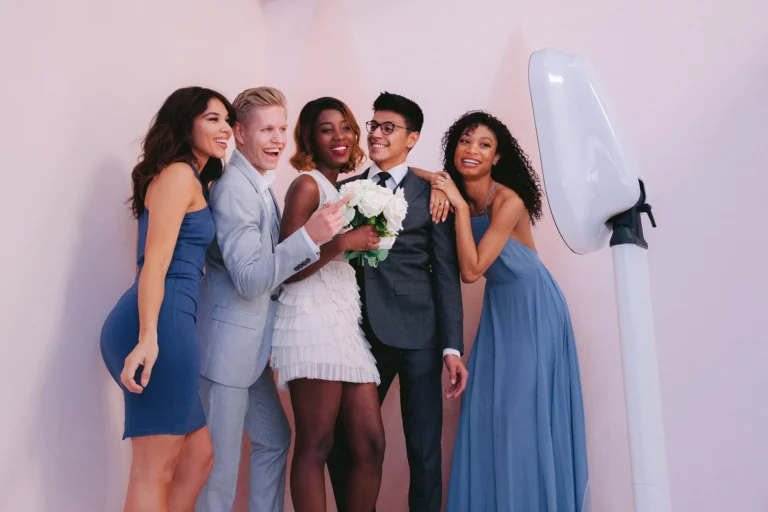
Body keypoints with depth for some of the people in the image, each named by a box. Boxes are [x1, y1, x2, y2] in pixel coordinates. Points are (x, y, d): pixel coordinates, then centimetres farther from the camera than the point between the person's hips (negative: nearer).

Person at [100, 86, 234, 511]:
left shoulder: (192, 180, 25)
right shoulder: (179, 173, -4)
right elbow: (155, 262, -15)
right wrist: (149, 337, -22)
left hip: (168, 323, 10)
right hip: (163, 322, -10)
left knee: (198, 457, 15)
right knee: (155, 471, -3)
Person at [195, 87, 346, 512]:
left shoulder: (260, 187, 13)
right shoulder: (233, 187, -17)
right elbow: (248, 279, -24)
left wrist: (329, 243, 8)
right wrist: (309, 236, -32)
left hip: (253, 346, 10)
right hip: (228, 345, -10)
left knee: (274, 437, 20)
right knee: (221, 461, 0)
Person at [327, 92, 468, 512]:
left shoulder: (430, 193, 4)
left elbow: (446, 274, 0)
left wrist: (452, 346, -6)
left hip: (417, 334, -3)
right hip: (361, 332, 3)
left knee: (424, 450, 3)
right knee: (343, 443, 6)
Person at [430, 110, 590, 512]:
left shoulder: (508, 202, -24)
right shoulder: (457, 193, -5)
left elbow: (471, 271, -28)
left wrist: (460, 206, -28)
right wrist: (437, 190, -11)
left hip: (533, 309, -7)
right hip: (498, 308, 7)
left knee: (524, 414, -3)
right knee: (485, 410, 9)